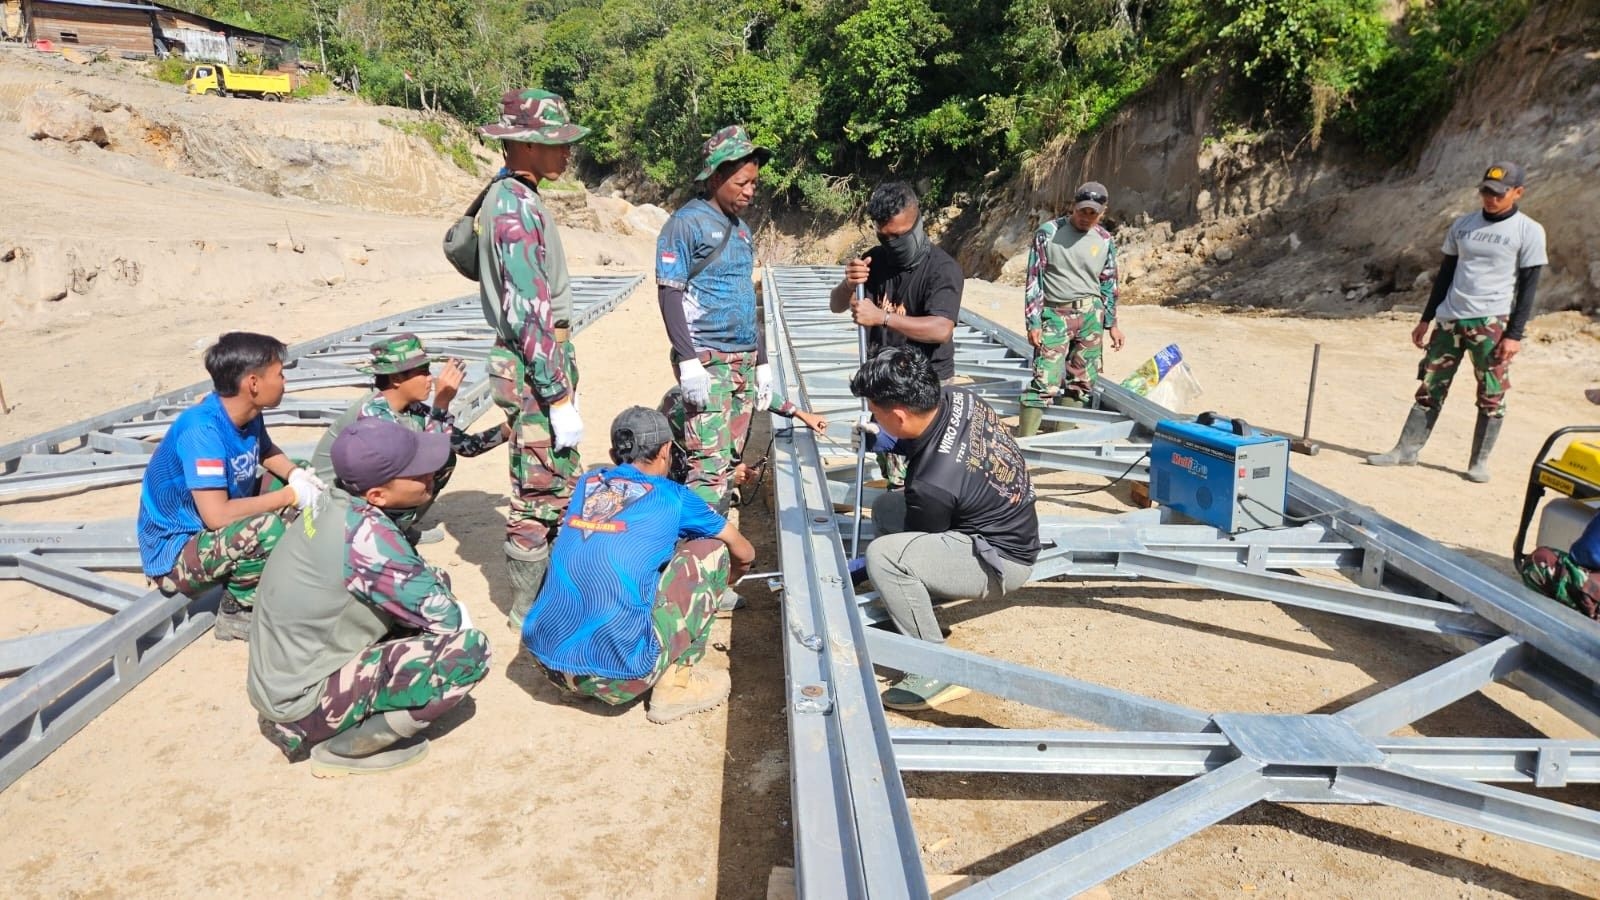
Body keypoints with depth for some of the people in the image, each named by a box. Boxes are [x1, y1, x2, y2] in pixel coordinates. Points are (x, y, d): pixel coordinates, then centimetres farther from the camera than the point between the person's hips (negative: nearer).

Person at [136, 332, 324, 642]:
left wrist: (295, 475, -4)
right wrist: (290, 496, -26)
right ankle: (236, 610, -7)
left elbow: (266, 451, 18)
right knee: (265, 527, -34)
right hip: (174, 555, -9)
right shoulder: (202, 429, -29)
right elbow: (217, 515, -36)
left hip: (211, 533, 9)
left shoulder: (248, 414, -5)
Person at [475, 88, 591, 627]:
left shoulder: (511, 198, 13)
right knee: (538, 492, 1)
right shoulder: (516, 209, -18)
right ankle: (531, 608, 15)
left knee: (562, 482, 20)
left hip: (544, 360, 10)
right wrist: (559, 397, -22)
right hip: (533, 367, -10)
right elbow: (529, 313, -23)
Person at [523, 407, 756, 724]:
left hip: (546, 662, 6)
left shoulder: (588, 484, 13)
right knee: (712, 551, 9)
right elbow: (745, 554, 19)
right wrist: (730, 576, 43)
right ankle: (675, 684, 12)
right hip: (617, 678, -5)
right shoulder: (673, 498, 3)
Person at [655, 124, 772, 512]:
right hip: (707, 360, -7)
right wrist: (688, 360, -19)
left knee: (730, 460, 9)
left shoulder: (742, 229, 16)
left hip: (744, 361, 8)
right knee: (709, 463, -12)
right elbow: (669, 294, -11)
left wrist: (761, 361, 20)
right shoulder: (686, 223, -6)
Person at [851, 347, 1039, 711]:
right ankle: (905, 615, 16)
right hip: (1005, 522, 10)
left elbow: (916, 546, -11)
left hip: (1001, 560, -10)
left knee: (883, 555, -27)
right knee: (886, 507, 12)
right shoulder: (956, 398, -12)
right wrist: (892, 442, 12)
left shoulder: (933, 484, -31)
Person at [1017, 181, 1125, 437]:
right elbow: (1034, 280, -4)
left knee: (1081, 381, 7)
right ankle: (1024, 442, -9)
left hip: (1090, 316, 4)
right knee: (1045, 382, -12)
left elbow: (1108, 284, 16)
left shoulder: (1105, 241, 7)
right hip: (1055, 315, -4)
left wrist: (1112, 323, 13)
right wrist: (1033, 322, -8)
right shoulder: (1048, 233, -4)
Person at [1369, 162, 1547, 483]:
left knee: (1491, 394, 0)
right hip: (1449, 320, 4)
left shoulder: (1528, 232, -3)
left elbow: (1528, 287, -5)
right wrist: (1425, 319, 13)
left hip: (1491, 323, -4)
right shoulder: (1462, 225, 10)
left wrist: (1514, 334, -11)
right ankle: (1406, 450, 8)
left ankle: (1479, 461, 9)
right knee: (1430, 387, 5)